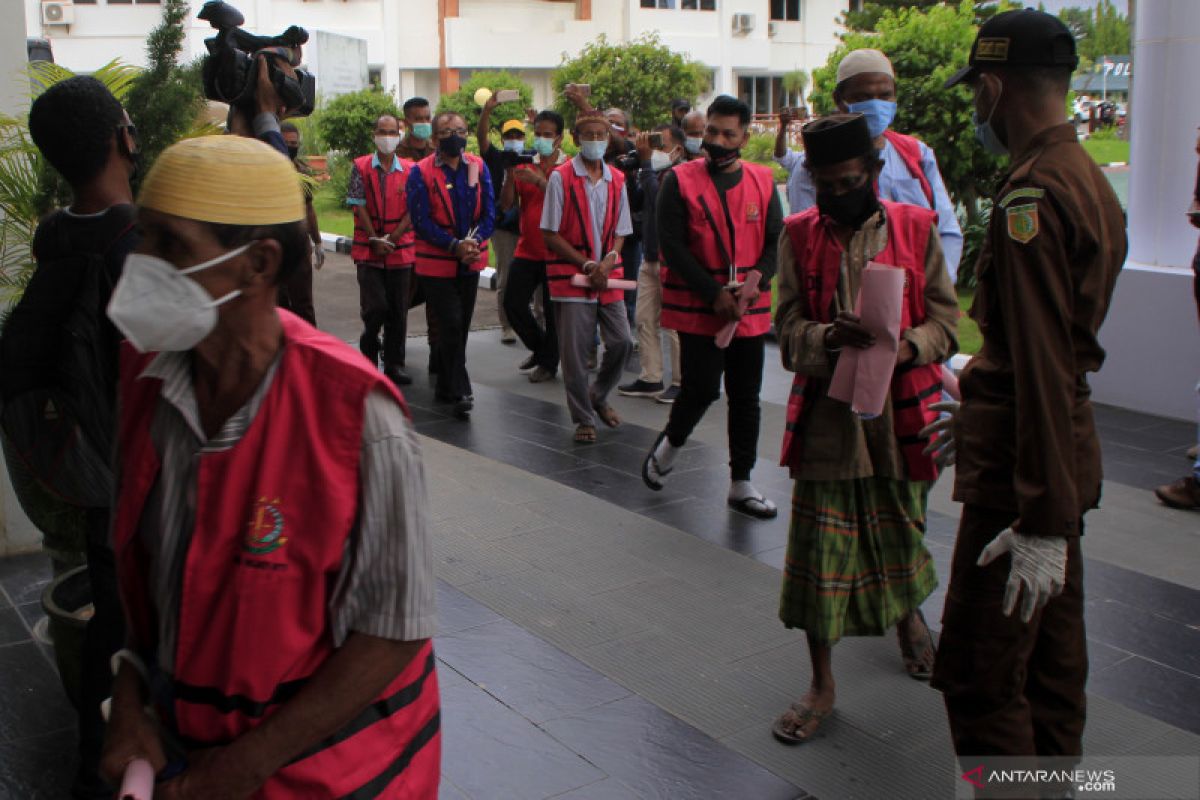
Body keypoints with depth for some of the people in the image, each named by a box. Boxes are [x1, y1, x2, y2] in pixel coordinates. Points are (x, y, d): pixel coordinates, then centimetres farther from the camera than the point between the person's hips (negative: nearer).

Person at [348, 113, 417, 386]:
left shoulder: (409, 170, 6)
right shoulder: (361, 167, 3)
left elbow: (412, 210, 0)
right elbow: (359, 207, -2)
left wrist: (392, 238, -11)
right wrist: (375, 240, -10)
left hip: (401, 249, 2)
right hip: (368, 249, -2)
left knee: (398, 310, 4)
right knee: (376, 307, -8)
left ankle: (394, 364, 13)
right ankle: (369, 355, 16)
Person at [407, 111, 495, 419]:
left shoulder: (478, 167, 4)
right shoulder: (421, 172, -8)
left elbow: (489, 212, 3)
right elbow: (421, 222, -12)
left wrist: (475, 241, -14)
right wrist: (455, 246, -21)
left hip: (471, 261, 5)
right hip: (437, 262, -4)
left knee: (459, 327, 12)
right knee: (451, 325, -10)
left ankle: (445, 387, 25)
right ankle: (460, 392, -5)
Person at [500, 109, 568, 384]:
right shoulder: (524, 165, 8)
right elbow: (506, 205, 2)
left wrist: (539, 180, -26)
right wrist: (510, 173, -11)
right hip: (527, 249, 5)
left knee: (552, 309, 1)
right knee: (513, 303, 4)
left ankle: (549, 363, 18)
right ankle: (540, 347, 27)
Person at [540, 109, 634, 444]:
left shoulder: (616, 180, 8)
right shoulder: (561, 177, -5)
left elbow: (620, 231, 12)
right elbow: (550, 234, -6)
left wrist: (607, 263, -7)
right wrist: (586, 265, -11)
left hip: (608, 276, 4)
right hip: (571, 276, -4)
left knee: (622, 342, 0)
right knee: (575, 350, -2)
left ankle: (598, 396, 27)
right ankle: (583, 419, 12)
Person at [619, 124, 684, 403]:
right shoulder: (657, 173, 15)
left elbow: (657, 200, -25)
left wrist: (645, 162, -20)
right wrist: (632, 171, 2)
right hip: (650, 259, 9)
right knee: (645, 320, 10)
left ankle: (681, 382, 6)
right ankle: (650, 379, 18)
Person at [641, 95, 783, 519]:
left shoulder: (762, 181, 6)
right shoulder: (679, 181, -5)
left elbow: (776, 241, 6)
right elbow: (672, 245, -10)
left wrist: (757, 280, -14)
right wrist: (715, 294, -15)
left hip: (751, 310, 4)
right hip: (697, 309, -4)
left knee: (746, 398, 8)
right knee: (701, 389, -6)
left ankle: (741, 484, 19)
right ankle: (669, 445, 25)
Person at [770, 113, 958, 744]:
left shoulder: (915, 228, 2)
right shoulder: (798, 235, 3)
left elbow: (946, 320, 2)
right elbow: (789, 330, -1)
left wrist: (908, 345, -19)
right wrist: (830, 336, -23)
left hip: (900, 410, 1)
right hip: (826, 413, 0)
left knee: (901, 528, 15)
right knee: (819, 547, 1)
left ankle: (908, 615, 50)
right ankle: (822, 685, 16)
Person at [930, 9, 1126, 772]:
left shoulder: (1031, 198, -20)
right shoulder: (1089, 177, 12)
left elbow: (1042, 366, -24)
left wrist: (1042, 522, -24)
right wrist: (977, 375, 36)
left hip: (1023, 458, -10)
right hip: (1070, 447, 10)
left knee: (979, 673, -3)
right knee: (1053, 657, 20)